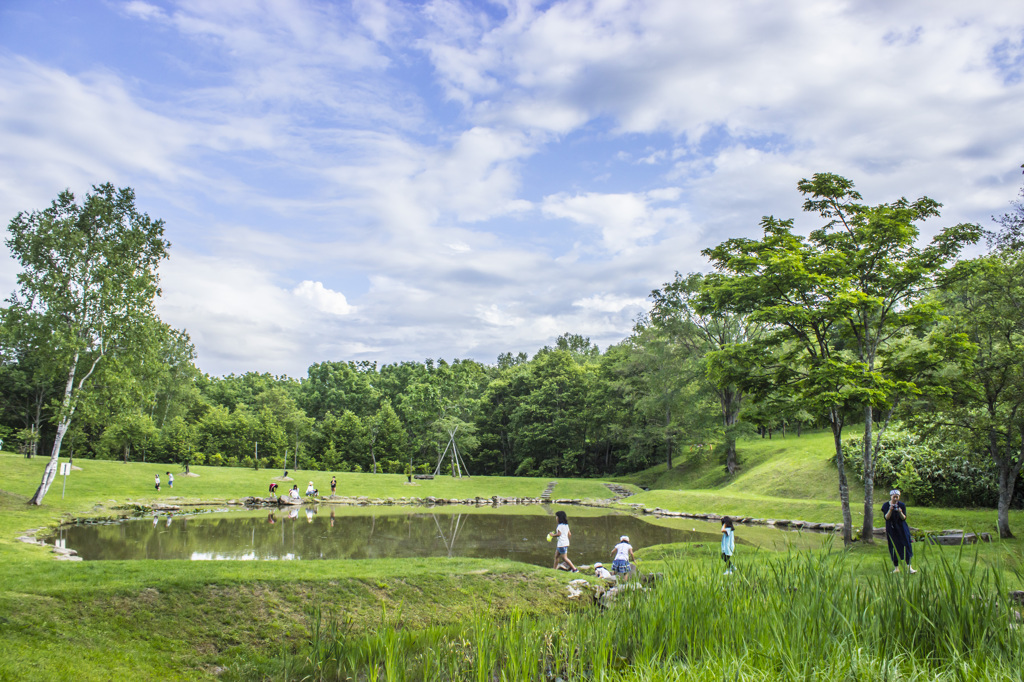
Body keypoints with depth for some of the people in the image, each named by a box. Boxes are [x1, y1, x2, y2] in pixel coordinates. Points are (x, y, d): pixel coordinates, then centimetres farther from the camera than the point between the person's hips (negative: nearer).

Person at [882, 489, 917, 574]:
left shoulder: (902, 505, -2)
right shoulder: (886, 505, -3)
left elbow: (904, 518, -6)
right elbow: (886, 517, -10)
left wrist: (900, 512, -25)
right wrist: (890, 510, -25)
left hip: (902, 529, 0)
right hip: (891, 530, 0)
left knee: (906, 546, -6)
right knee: (894, 548, 2)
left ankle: (909, 566, -2)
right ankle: (896, 568, 9)